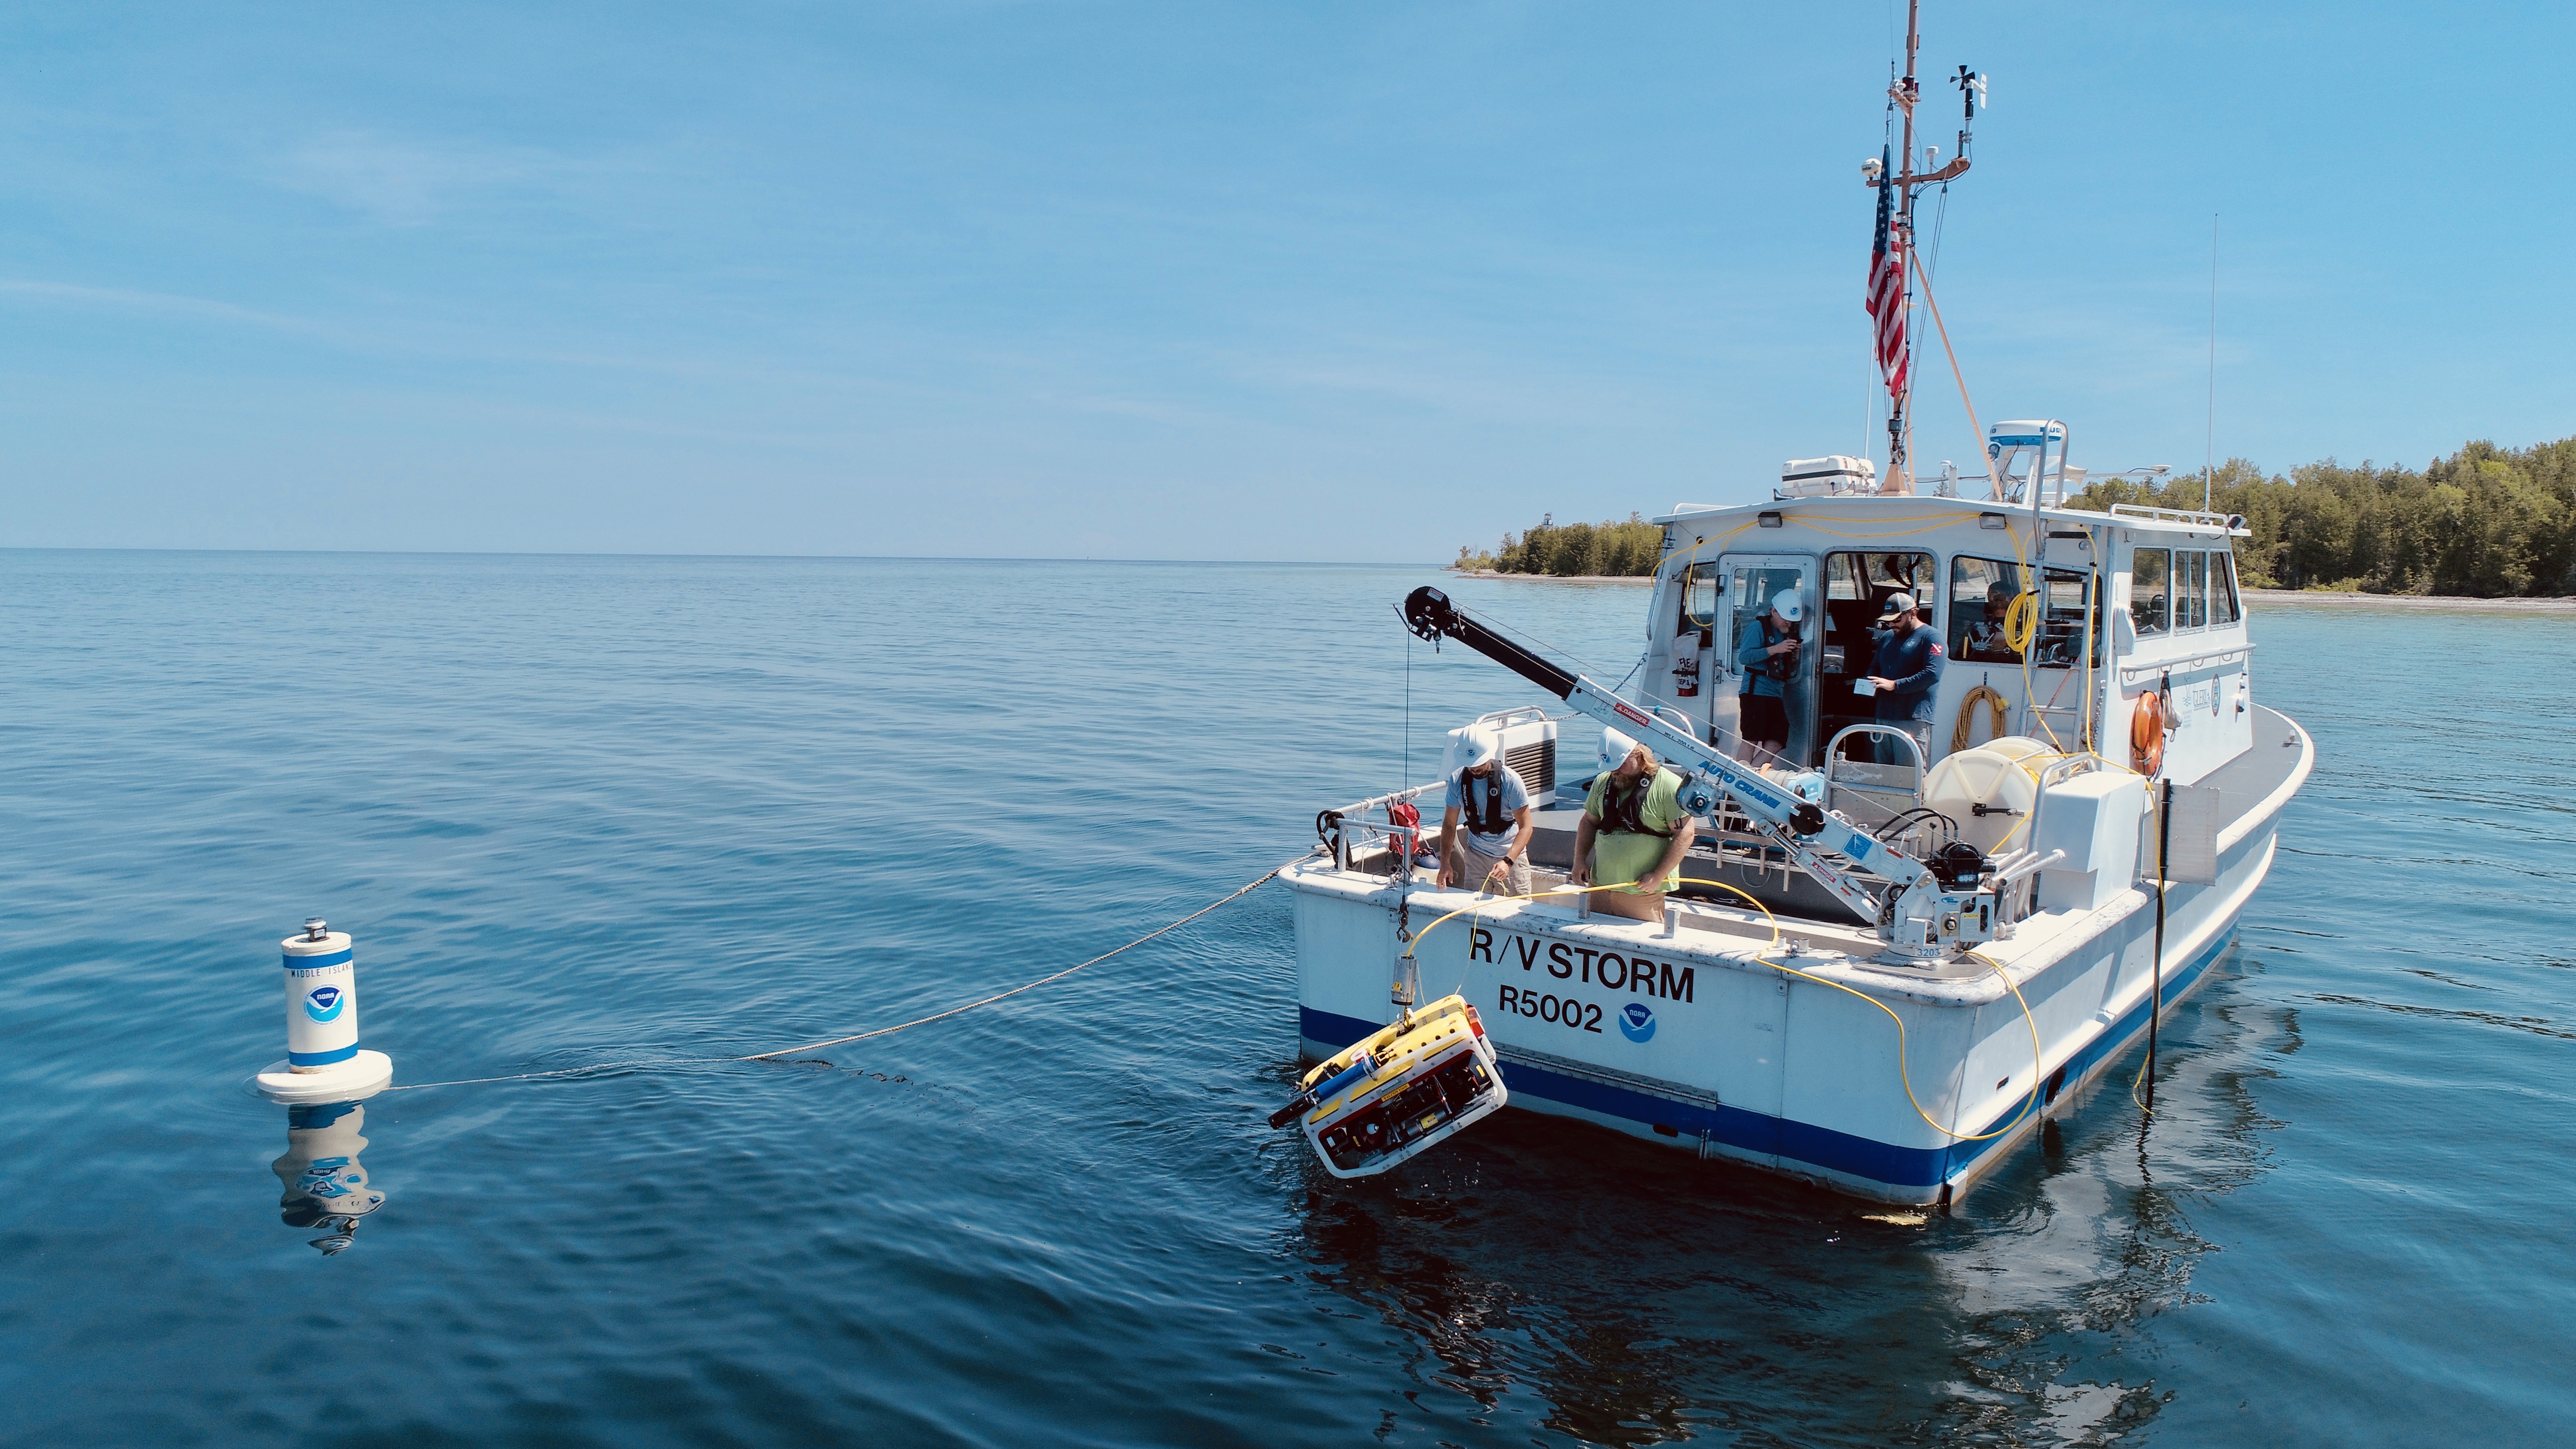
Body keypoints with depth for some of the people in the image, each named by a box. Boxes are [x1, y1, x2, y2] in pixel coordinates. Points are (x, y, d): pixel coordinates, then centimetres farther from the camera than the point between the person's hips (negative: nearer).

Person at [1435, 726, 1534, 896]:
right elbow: (1449, 824, 2)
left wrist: (1508, 861, -31)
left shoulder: (1510, 779, -17)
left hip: (1510, 853, -3)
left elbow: (1526, 827, -18)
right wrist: (1445, 863, -8)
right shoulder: (1458, 780, -6)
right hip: (1476, 854, 3)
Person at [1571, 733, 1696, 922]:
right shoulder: (1602, 782, 9)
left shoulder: (1669, 786, -9)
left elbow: (1684, 833, -11)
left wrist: (1658, 876, -14)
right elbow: (1589, 822, 20)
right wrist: (1580, 860, 6)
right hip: (1600, 886, 5)